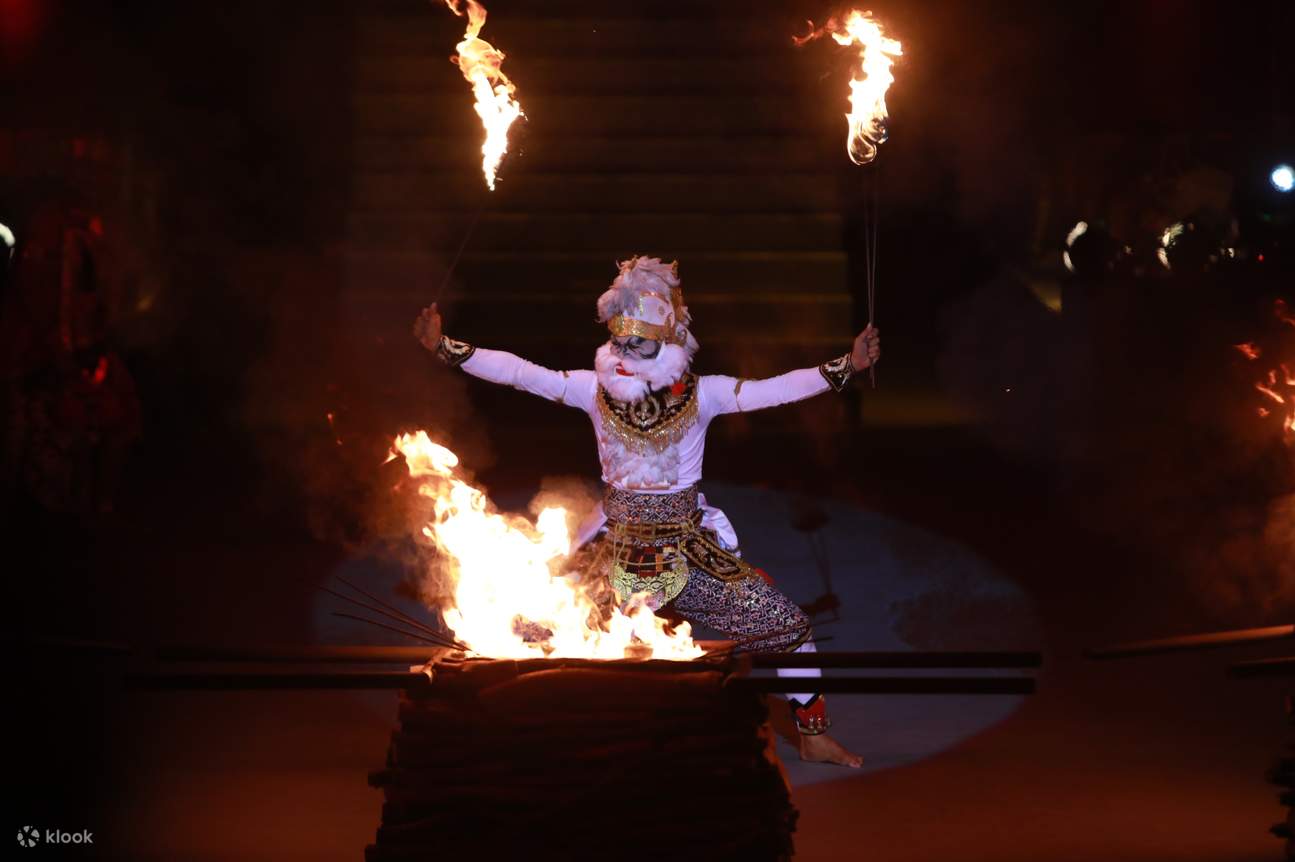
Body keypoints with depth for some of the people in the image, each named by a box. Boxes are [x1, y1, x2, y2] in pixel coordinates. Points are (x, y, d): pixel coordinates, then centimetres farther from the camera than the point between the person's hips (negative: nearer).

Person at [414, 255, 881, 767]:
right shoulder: (596, 388, -7)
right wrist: (445, 348, -19)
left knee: (787, 626, -3)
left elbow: (776, 390, -17)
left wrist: (844, 368, -29)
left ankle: (813, 737, 17)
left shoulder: (702, 394, -9)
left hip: (689, 549, 0)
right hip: (614, 548, 1)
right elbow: (517, 372, -11)